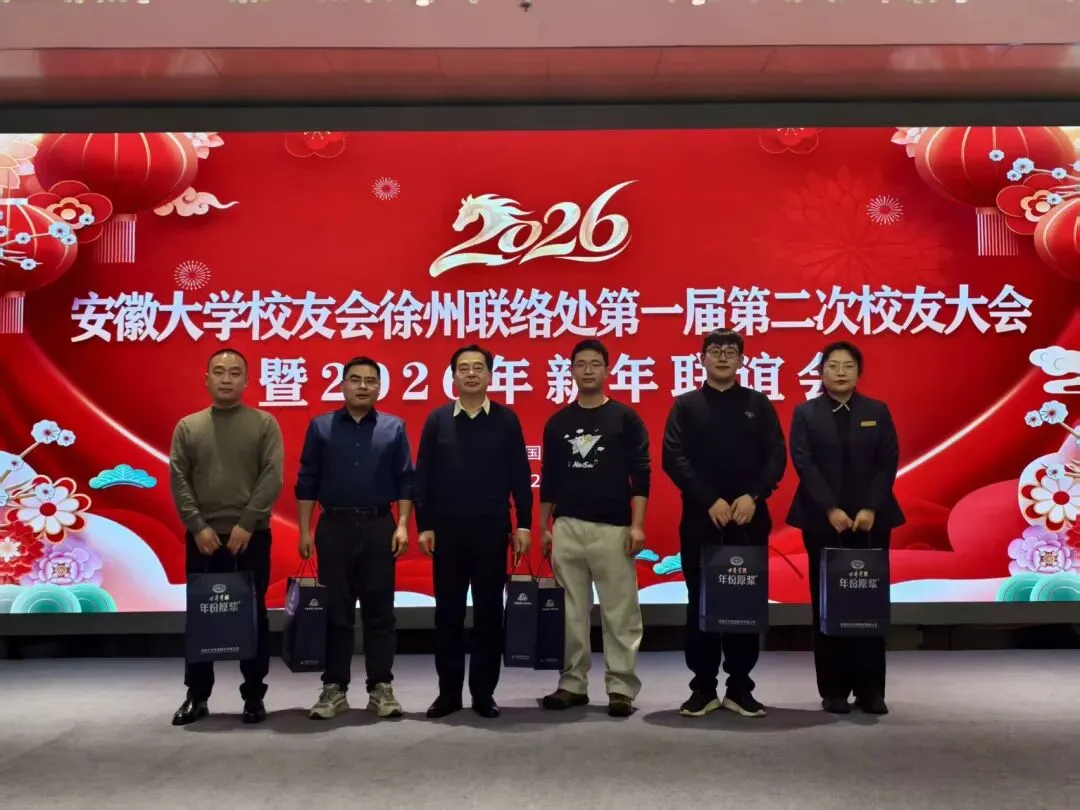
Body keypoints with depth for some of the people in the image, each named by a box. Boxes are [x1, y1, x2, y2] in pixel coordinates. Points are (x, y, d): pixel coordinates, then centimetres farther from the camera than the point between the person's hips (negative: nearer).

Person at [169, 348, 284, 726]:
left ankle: (254, 695, 13)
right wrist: (198, 526, -10)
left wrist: (246, 524, -13)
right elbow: (178, 480, 2)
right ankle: (197, 696, 18)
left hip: (251, 536, -1)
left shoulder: (264, 424, 2)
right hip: (202, 536, 2)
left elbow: (272, 478, -6)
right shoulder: (188, 426, 7)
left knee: (253, 616, 4)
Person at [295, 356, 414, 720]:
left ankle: (381, 687, 11)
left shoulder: (394, 428, 6)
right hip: (334, 527, 0)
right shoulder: (321, 427, 5)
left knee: (379, 610, 3)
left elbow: (405, 481, 4)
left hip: (379, 527, 0)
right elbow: (307, 482, 5)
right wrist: (305, 531, -1)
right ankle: (334, 688, 13)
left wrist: (402, 525, -6)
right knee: (335, 611, 5)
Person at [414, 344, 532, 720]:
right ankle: (449, 691, 16)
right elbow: (423, 476, 3)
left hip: (493, 528, 0)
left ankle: (484, 692, 15)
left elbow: (520, 475, 3)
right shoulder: (438, 419, 4)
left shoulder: (506, 420, 3)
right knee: (448, 612, 6)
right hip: (447, 528, 1)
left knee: (489, 611, 5)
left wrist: (523, 523, -2)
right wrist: (423, 525, -2)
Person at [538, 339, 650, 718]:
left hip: (613, 528, -3)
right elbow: (548, 479, 14)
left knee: (620, 612, -1)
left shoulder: (625, 418, 1)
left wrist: (637, 524, -10)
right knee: (572, 612, 8)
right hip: (567, 527, 3)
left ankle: (621, 687, 7)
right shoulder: (557, 423, 10)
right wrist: (543, 527, 10)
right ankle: (573, 684, 17)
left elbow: (641, 475, -2)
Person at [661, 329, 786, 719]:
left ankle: (740, 687, 15)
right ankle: (703, 688, 13)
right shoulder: (686, 405, 6)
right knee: (701, 603, 3)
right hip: (700, 519, -1)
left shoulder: (759, 404, 10)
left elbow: (776, 456, 2)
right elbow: (674, 458, -4)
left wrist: (753, 496, -13)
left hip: (750, 519, 1)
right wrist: (710, 501, -14)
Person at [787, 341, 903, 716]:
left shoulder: (878, 412, 8)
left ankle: (871, 689, 9)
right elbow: (804, 464, -6)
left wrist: (871, 509, -12)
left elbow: (888, 462, 1)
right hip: (823, 521, -1)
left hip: (871, 520, 1)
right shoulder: (805, 413, 4)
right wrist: (831, 510, -16)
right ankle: (834, 690, 7)